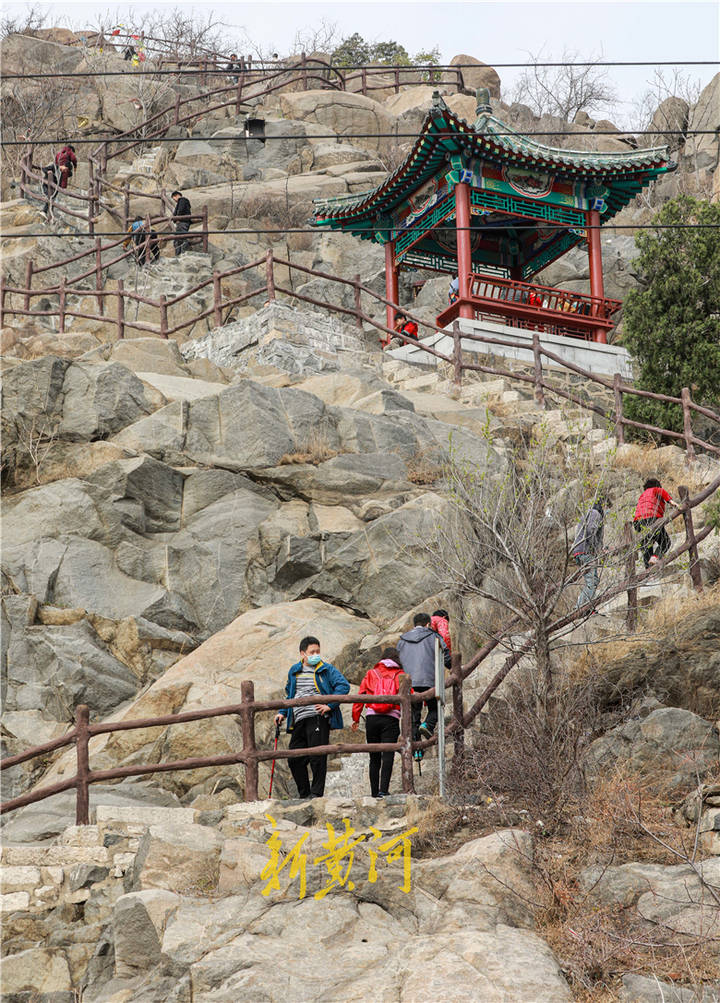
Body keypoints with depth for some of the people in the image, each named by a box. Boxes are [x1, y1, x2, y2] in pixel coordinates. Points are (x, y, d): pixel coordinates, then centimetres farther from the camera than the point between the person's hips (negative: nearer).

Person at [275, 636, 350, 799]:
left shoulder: (327, 669, 1)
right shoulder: (294, 671, 18)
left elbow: (344, 686, -9)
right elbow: (289, 694, 30)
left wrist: (330, 706, -15)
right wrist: (283, 713, 19)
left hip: (318, 718, -6)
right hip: (298, 721, 6)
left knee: (317, 758, -6)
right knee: (295, 759, 5)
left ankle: (317, 793, 2)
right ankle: (304, 793, 17)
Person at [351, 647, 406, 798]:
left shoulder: (371, 674, 12)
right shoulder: (400, 675, 8)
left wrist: (356, 718, 13)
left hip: (371, 718, 2)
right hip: (391, 719, -2)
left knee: (374, 758, 11)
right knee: (388, 756, -8)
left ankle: (374, 793, 11)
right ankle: (383, 790, -24)